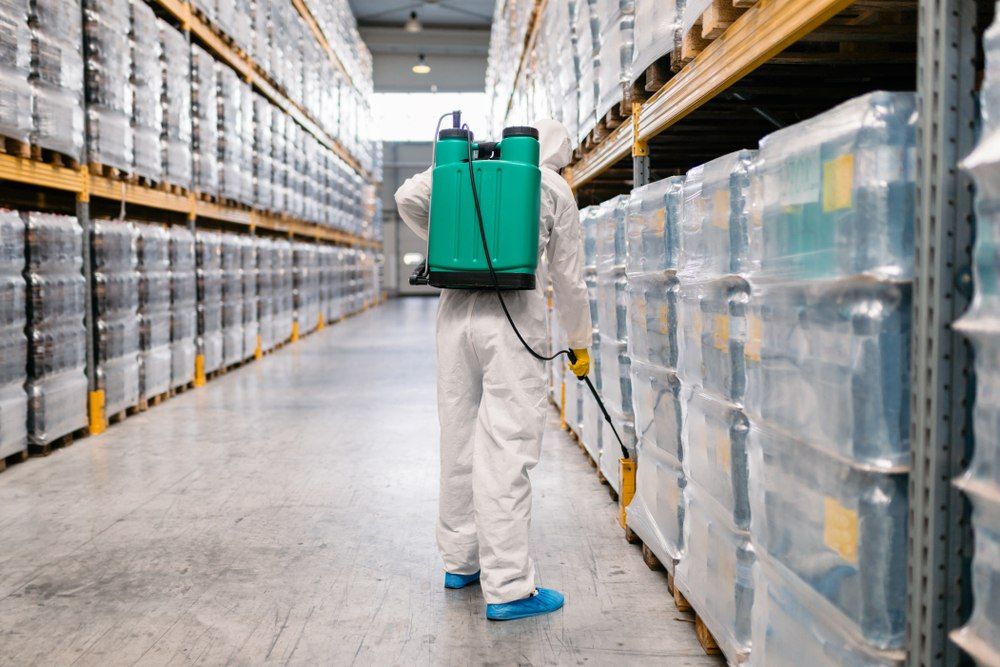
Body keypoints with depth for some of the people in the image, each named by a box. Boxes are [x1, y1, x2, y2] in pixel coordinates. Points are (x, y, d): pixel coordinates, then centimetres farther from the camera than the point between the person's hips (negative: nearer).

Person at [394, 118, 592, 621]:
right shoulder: (555, 189, 6)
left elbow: (407, 198, 3)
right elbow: (569, 279, 8)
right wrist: (579, 344, 20)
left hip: (455, 309, 5)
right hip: (512, 316, -4)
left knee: (459, 437, 14)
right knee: (506, 447, -5)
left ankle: (459, 561, 27)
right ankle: (507, 587, -3)